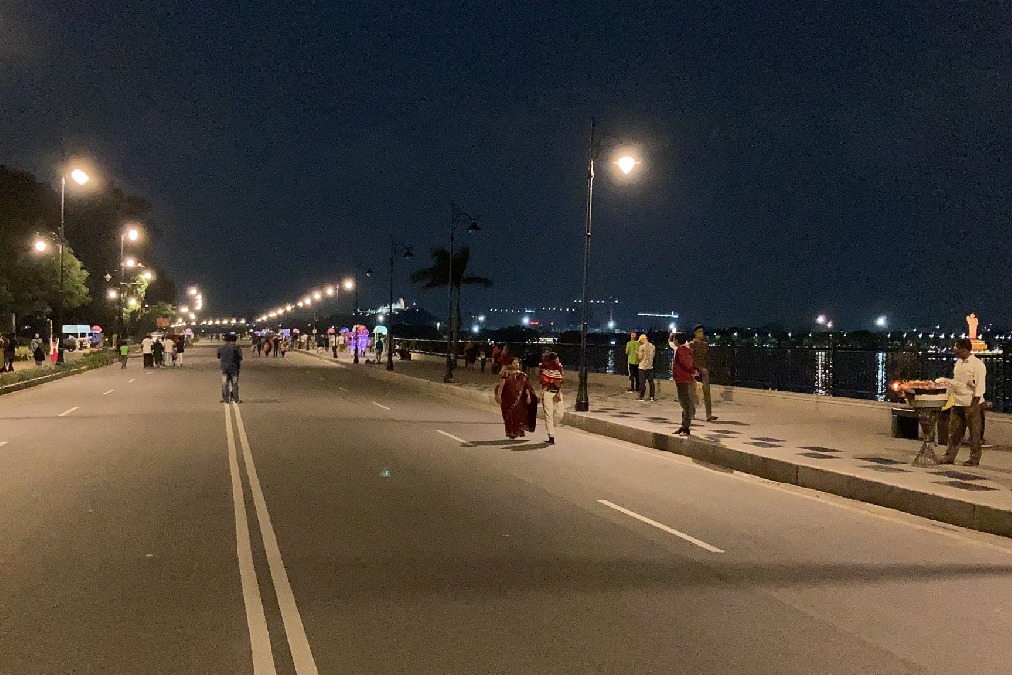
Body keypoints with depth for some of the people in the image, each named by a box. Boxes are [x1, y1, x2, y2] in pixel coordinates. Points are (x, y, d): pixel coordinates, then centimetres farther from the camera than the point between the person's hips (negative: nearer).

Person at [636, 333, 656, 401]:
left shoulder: (642, 346, -13)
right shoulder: (653, 346, 5)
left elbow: (640, 357, -13)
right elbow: (653, 356, 14)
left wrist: (637, 353, 5)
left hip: (643, 367, -5)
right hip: (650, 366, 5)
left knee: (642, 382, 0)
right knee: (651, 382, 9)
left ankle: (642, 396, 2)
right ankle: (652, 397, 12)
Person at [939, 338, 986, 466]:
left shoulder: (978, 364, -12)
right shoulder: (958, 363, 12)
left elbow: (979, 387, -15)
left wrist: (973, 406, -19)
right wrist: (944, 380, 6)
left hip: (971, 404, -7)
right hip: (957, 403, 7)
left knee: (974, 432, 3)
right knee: (954, 431, 8)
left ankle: (974, 459, 11)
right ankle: (950, 457, 14)